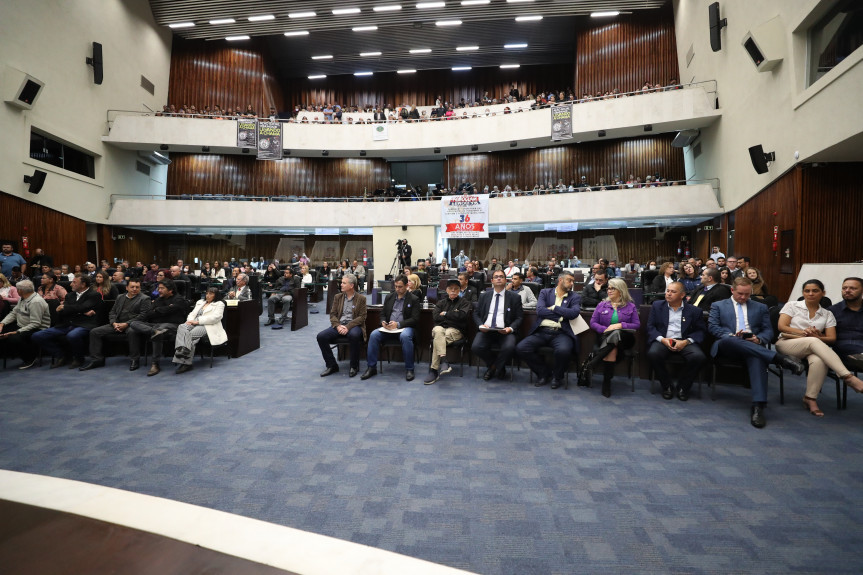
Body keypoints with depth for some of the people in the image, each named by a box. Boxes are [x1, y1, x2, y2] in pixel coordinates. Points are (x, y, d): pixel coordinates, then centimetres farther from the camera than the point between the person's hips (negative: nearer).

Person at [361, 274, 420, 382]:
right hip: (388, 327, 4)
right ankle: (371, 367, -14)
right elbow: (383, 314, 21)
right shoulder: (389, 297, 16)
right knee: (373, 335, -24)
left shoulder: (413, 299, 2)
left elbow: (415, 319, -5)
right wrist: (383, 322, -4)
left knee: (405, 336, -38)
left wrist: (398, 324, -16)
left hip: (404, 327, -4)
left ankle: (409, 369, -25)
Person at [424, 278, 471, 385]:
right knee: (438, 331, -37)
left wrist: (445, 314, 2)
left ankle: (433, 370, -36)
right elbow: (435, 316, 5)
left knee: (437, 339, -33)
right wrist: (452, 315, 0)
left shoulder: (464, 302, 16)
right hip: (440, 327, 2)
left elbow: (462, 315, -6)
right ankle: (443, 362, -50)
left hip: (456, 330, -2)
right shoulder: (441, 302, 24)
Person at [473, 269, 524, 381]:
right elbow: (476, 313, 15)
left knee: (509, 347, -33)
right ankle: (498, 366, 4)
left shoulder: (515, 297, 10)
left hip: (505, 331, -2)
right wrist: (481, 325, -6)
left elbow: (519, 318, 6)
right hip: (486, 330, 2)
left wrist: (510, 328, -13)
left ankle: (493, 367, 0)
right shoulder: (484, 296, 18)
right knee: (476, 346, -27)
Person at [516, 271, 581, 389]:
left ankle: (558, 377, 0)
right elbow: (540, 310, -3)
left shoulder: (575, 297, 14)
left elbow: (574, 313, -7)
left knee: (563, 350, -36)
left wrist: (553, 308, -3)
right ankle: (544, 374, 5)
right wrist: (561, 315, -4)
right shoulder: (545, 292, 15)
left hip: (561, 333, -1)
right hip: (542, 332, 2)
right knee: (520, 348, -21)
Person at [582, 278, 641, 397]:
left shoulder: (631, 306, 12)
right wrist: (605, 329, -9)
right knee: (612, 349, -38)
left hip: (624, 338, -1)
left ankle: (593, 358, -43)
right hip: (605, 337, 1)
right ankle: (607, 382, -33)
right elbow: (593, 322, 10)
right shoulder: (602, 305, 16)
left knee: (615, 334, -41)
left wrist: (621, 325, -13)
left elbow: (637, 324, 4)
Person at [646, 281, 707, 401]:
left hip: (685, 341, 0)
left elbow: (700, 331, 7)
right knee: (653, 354, -33)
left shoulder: (694, 310, 10)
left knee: (699, 357, -30)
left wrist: (686, 341, -12)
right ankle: (667, 386, -8)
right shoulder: (657, 305, 12)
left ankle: (683, 387, -4)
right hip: (663, 340, 0)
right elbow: (650, 327, 7)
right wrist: (662, 339, -11)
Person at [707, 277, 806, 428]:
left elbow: (768, 331, 17)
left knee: (758, 359, -37)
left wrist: (758, 339, -7)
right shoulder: (718, 306, 20)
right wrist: (732, 335, -12)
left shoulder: (760, 307, 26)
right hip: (727, 345, -1)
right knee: (730, 340, -41)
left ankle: (758, 406, -44)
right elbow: (712, 327, 6)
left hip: (753, 346, 1)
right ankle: (779, 358, -43)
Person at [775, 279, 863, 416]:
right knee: (813, 342, -36)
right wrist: (803, 332, -15)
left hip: (812, 349, 2)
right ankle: (848, 377, -42)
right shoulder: (791, 306, 11)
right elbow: (782, 327, -1)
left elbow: (832, 339, 7)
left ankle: (810, 398, -27)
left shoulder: (827, 314, 17)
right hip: (786, 344, -2)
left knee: (819, 361, -36)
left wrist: (818, 337, -15)